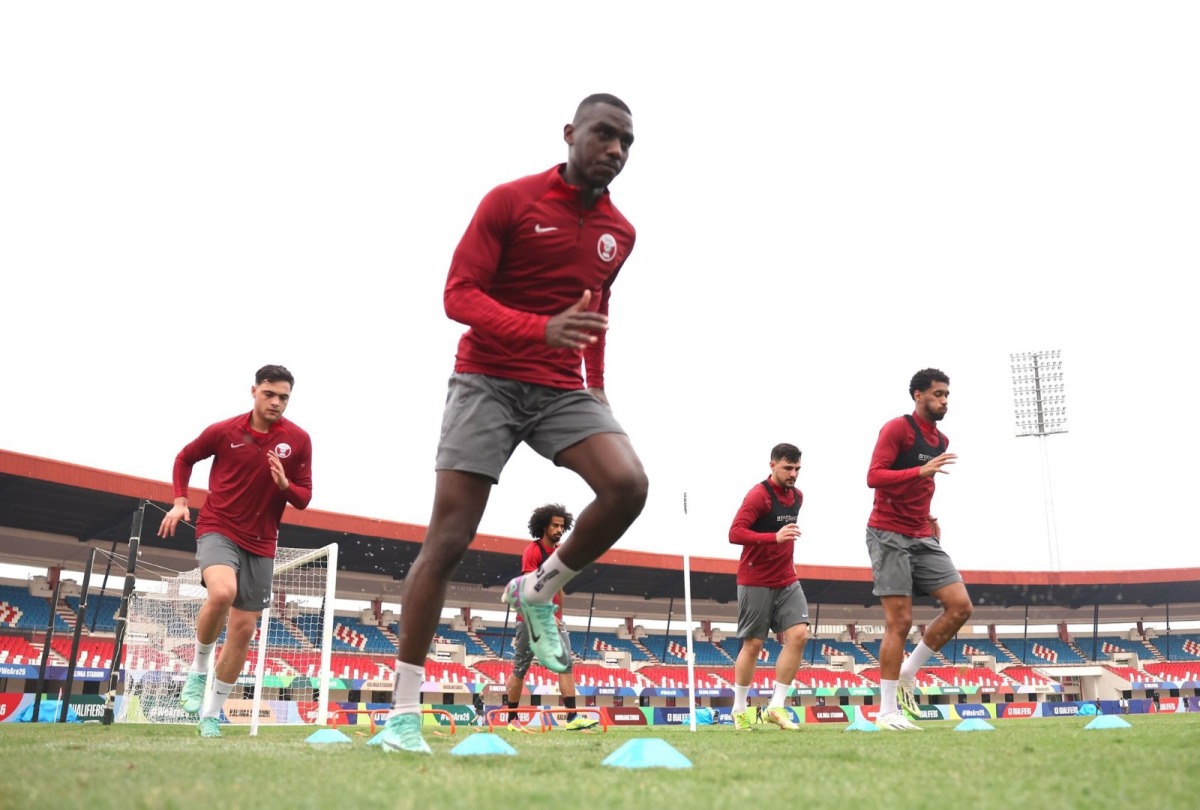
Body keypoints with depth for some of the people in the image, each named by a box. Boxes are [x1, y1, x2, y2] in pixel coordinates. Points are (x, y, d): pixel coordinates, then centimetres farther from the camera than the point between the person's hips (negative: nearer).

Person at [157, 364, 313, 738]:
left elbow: (304, 498, 0)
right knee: (222, 592, -33)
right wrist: (180, 502, 1)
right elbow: (185, 458, 12)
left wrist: (285, 484, -21)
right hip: (218, 529, -3)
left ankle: (211, 714, 22)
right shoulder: (223, 431, -6)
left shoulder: (298, 440, -4)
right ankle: (198, 670, -5)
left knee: (243, 629, 5)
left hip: (261, 543, 3)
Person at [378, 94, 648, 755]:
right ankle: (403, 711, 2)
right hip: (487, 380, -4)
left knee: (628, 484, -23)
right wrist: (542, 329, -27)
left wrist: (596, 384, 18)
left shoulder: (619, 234, 12)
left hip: (563, 389, 4)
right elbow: (458, 294, -11)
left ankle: (538, 591, 3)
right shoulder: (510, 201, -5)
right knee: (447, 540, -7)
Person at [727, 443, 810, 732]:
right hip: (756, 581, -6)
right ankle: (739, 709, 17)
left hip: (787, 580, 6)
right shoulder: (759, 495, -14)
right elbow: (735, 533, -23)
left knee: (798, 635, -9)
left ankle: (776, 706, 0)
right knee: (753, 644, 1)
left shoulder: (797, 496, 9)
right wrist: (774, 537, -32)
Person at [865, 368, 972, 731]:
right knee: (899, 622, -8)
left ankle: (906, 675, 10)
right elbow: (873, 476, -19)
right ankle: (887, 712, 1)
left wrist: (930, 517, 15)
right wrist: (922, 470, -28)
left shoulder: (941, 441, 15)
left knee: (960, 606, -4)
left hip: (922, 537, 7)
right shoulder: (897, 428, -8)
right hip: (889, 535, -7)